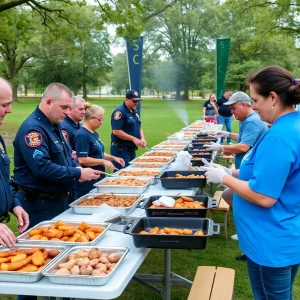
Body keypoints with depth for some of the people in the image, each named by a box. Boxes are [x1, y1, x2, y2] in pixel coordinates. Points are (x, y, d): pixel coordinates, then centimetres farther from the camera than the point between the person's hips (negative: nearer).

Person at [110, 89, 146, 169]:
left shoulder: (134, 111, 13)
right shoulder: (120, 112, -15)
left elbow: (139, 127, 21)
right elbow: (116, 131, -21)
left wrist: (142, 138, 1)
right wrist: (133, 139, -21)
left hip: (131, 149, 9)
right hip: (120, 150, -9)